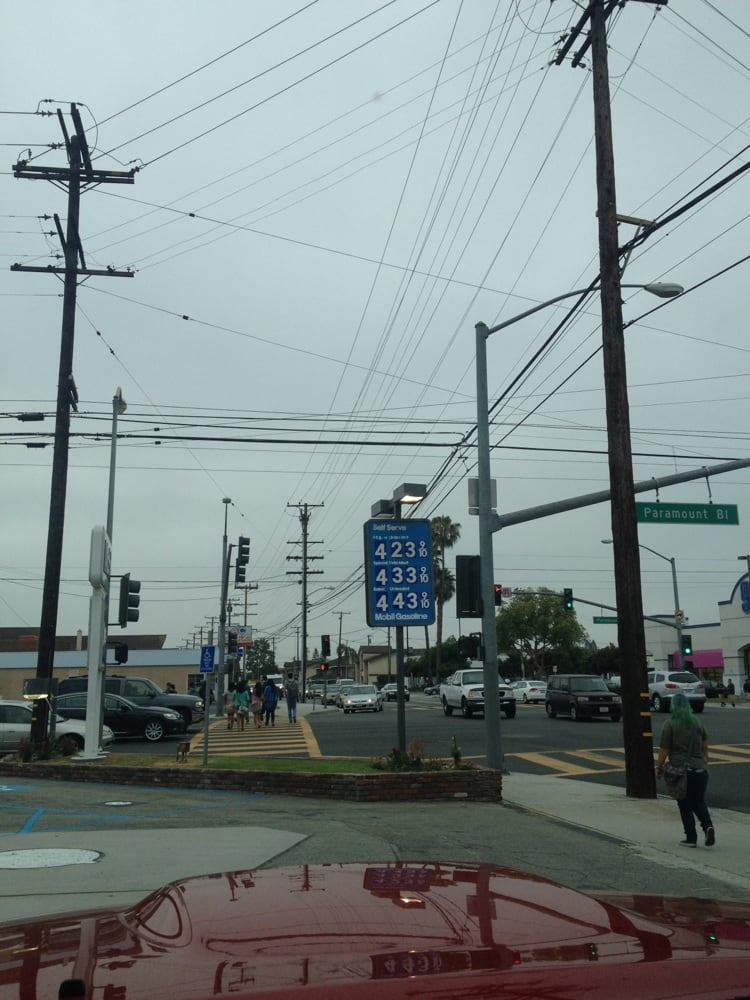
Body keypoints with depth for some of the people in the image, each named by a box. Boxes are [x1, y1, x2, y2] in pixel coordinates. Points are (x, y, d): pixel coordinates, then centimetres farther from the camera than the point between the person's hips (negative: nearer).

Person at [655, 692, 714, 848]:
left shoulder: (670, 724, -8)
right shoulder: (697, 723, 8)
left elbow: (664, 750, -9)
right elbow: (705, 746, 17)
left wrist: (659, 767, 3)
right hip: (700, 770, 4)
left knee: (685, 806, 8)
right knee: (699, 803, 15)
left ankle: (691, 838, 9)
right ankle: (708, 825, -8)